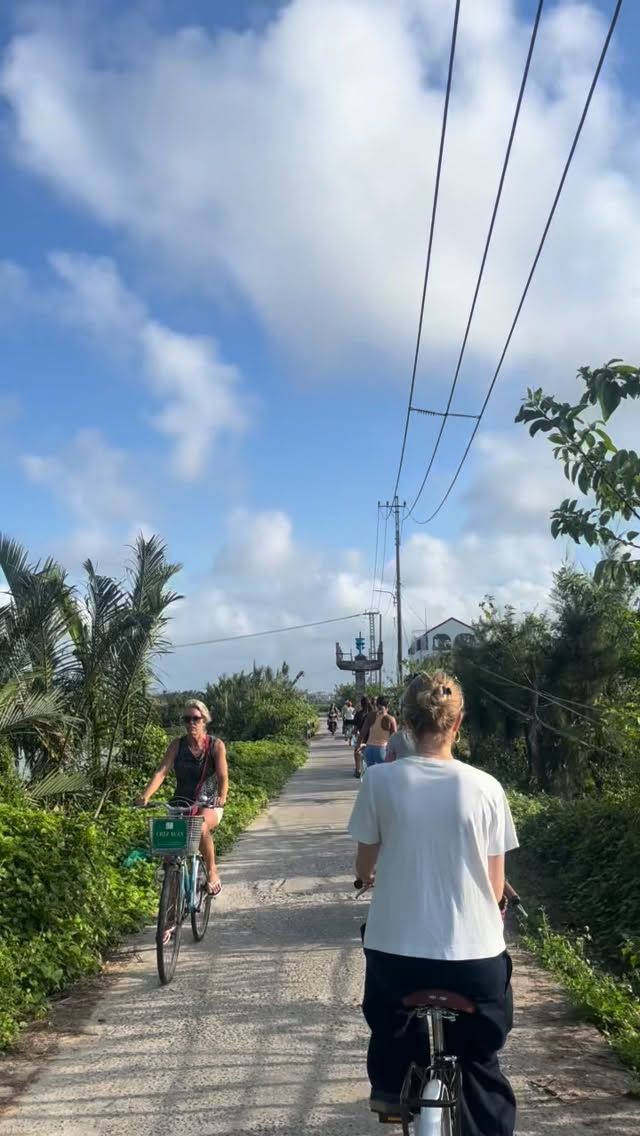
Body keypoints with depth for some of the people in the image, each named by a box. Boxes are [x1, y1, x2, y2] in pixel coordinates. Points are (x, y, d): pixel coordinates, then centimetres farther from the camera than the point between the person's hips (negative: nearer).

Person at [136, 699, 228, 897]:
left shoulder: (216, 745, -5)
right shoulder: (177, 745, -1)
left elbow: (223, 777, -16)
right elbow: (161, 771, -13)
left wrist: (222, 797, -36)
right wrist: (146, 796, -29)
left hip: (209, 805, -2)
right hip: (181, 804, 2)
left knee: (200, 826, -35)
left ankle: (212, 871, -12)